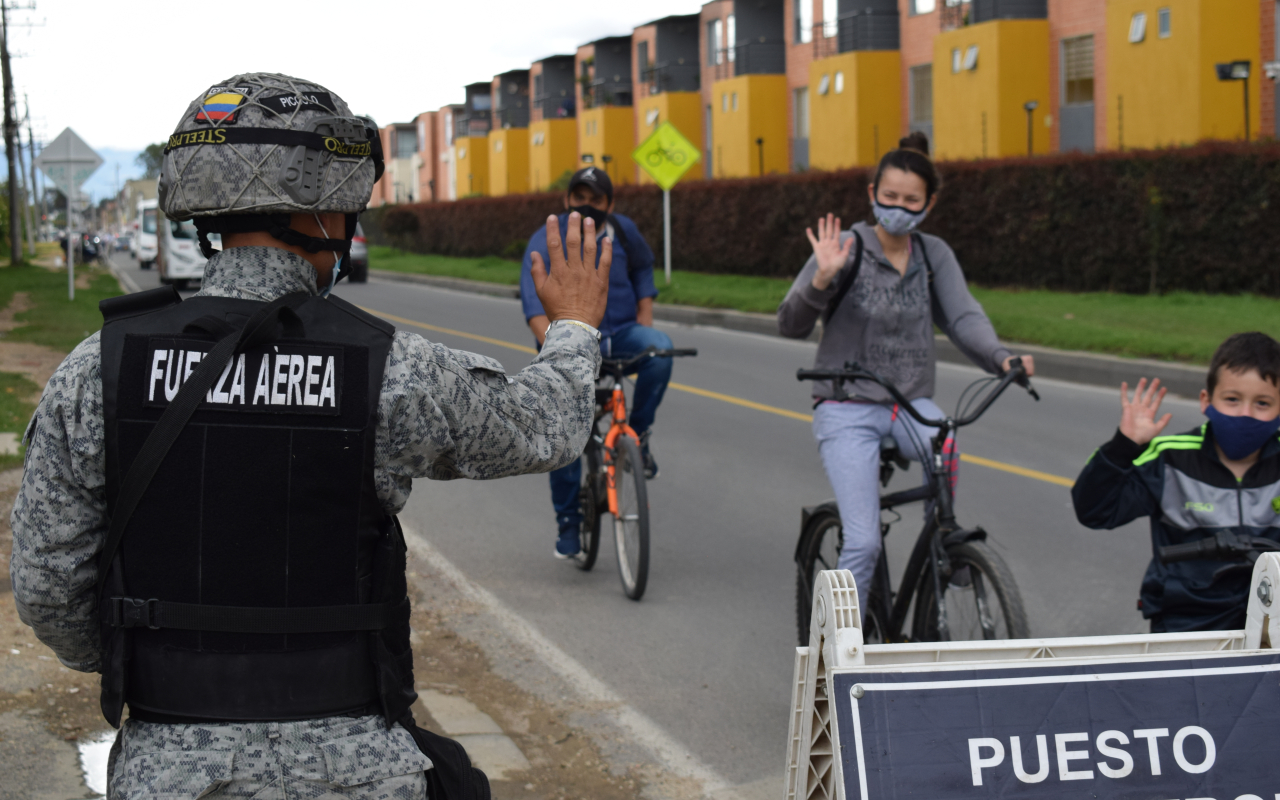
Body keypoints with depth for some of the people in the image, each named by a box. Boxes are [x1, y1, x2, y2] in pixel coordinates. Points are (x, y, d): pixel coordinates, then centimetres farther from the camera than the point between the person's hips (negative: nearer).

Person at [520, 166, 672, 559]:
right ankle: (567, 520, 8)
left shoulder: (623, 231, 1)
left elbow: (643, 270, 21)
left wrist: (645, 327, 8)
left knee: (660, 349, -32)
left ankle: (638, 433, -13)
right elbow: (535, 304, -23)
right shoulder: (546, 242, -10)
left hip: (620, 335, 2)